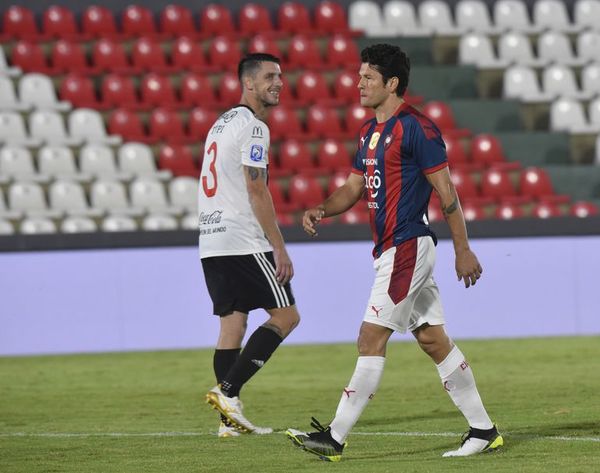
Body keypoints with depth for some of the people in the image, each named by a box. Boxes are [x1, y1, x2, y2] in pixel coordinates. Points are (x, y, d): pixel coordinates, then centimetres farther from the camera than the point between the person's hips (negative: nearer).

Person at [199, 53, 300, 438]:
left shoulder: (222, 123, 20)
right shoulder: (253, 127, -10)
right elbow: (257, 192, -15)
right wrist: (280, 249, -14)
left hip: (211, 243, 9)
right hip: (243, 242, -9)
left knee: (233, 323, 8)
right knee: (286, 316, -3)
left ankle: (231, 419, 4)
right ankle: (227, 390, -11)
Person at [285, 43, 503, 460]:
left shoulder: (416, 128, -13)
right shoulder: (371, 131, 15)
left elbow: (445, 190, -12)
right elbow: (354, 187, 20)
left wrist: (463, 249, -12)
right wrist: (321, 210, 1)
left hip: (408, 247, -10)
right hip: (390, 249, 10)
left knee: (372, 338, -9)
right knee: (433, 339, 10)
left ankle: (336, 438, -9)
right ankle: (483, 430, 14)